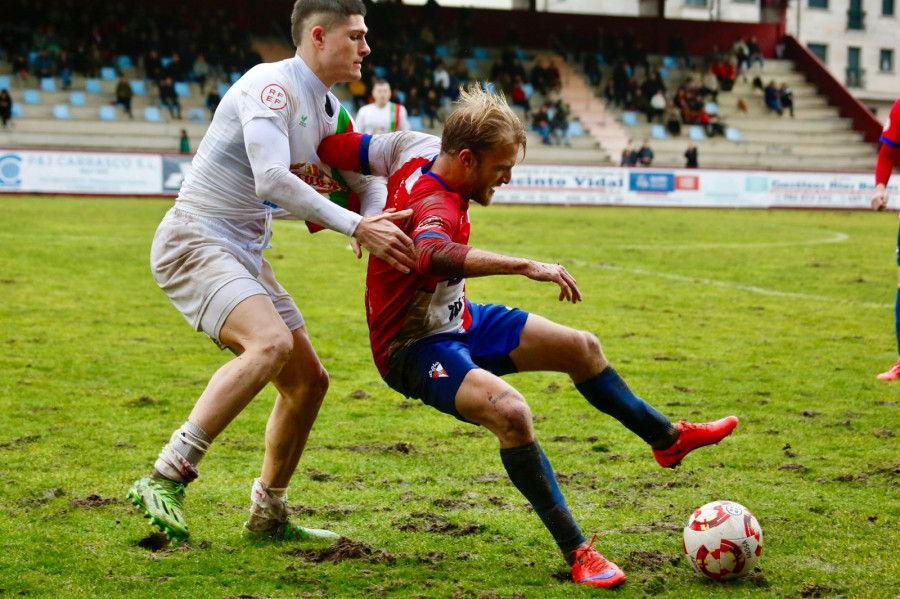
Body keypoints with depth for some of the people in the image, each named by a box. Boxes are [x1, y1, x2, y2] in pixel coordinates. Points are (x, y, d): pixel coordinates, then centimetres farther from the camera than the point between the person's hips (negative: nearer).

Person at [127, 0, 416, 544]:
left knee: (309, 380, 9)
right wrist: (357, 226, -31)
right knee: (272, 343, -32)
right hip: (194, 241, -10)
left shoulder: (331, 112, 13)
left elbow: (369, 185, 19)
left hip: (246, 254, 10)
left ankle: (268, 516, 24)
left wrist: (372, 224, -6)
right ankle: (165, 479, -29)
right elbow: (272, 180, -29)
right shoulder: (271, 84, -16)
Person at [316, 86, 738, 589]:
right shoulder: (436, 206, -33)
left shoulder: (418, 147, -6)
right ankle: (576, 552, -25)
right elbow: (432, 255, -58)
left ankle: (668, 438, 37)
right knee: (510, 411, -36)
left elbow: (332, 147, 5)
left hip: (459, 320, 10)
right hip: (415, 348, -10)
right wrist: (525, 266, -60)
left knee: (582, 348, 14)